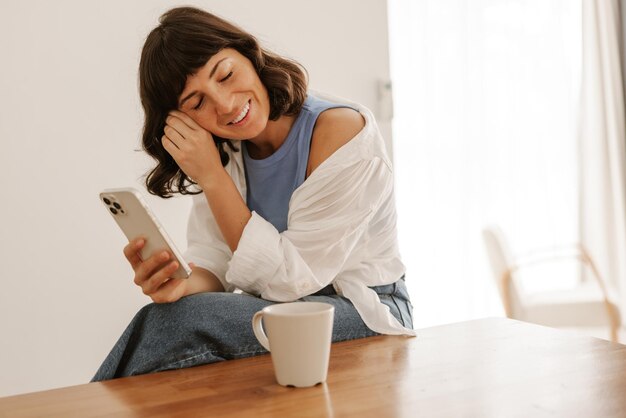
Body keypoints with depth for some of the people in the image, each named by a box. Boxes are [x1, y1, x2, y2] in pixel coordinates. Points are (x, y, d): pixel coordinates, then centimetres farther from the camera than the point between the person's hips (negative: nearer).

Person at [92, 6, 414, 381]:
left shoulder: (343, 130, -19)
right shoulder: (223, 152, -1)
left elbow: (292, 279, -19)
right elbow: (214, 267, -2)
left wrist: (213, 178, -22)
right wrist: (185, 284, -27)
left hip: (363, 316, -5)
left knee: (180, 323, -26)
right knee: (173, 309, -27)